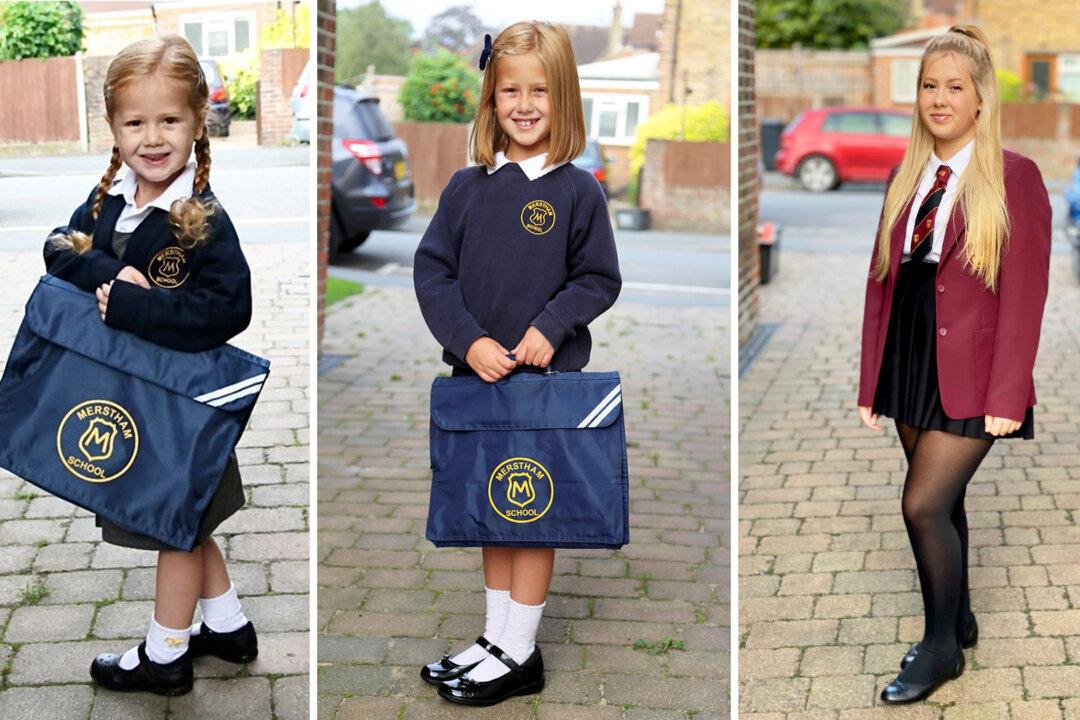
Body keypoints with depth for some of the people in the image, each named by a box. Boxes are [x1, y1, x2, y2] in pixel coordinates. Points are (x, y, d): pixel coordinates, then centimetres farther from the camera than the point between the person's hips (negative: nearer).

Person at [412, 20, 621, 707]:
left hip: (547, 376, -4)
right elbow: (432, 270, 0)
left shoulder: (578, 191, -5)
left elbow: (599, 279, -2)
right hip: (477, 372, 4)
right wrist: (470, 341, -12)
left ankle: (519, 653, 16)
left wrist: (550, 327, -17)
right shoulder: (467, 187, 2)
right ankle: (496, 637, 27)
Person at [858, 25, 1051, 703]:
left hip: (968, 376, -6)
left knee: (924, 503, -9)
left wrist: (1006, 396, -15)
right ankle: (959, 620, 33)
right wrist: (872, 380, 8)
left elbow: (1024, 294, -11)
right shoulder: (906, 179, 10)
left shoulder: (1014, 177, -7)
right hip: (910, 367, 6)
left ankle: (942, 645, 9)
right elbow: (881, 282, 11)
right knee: (943, 501, 15)